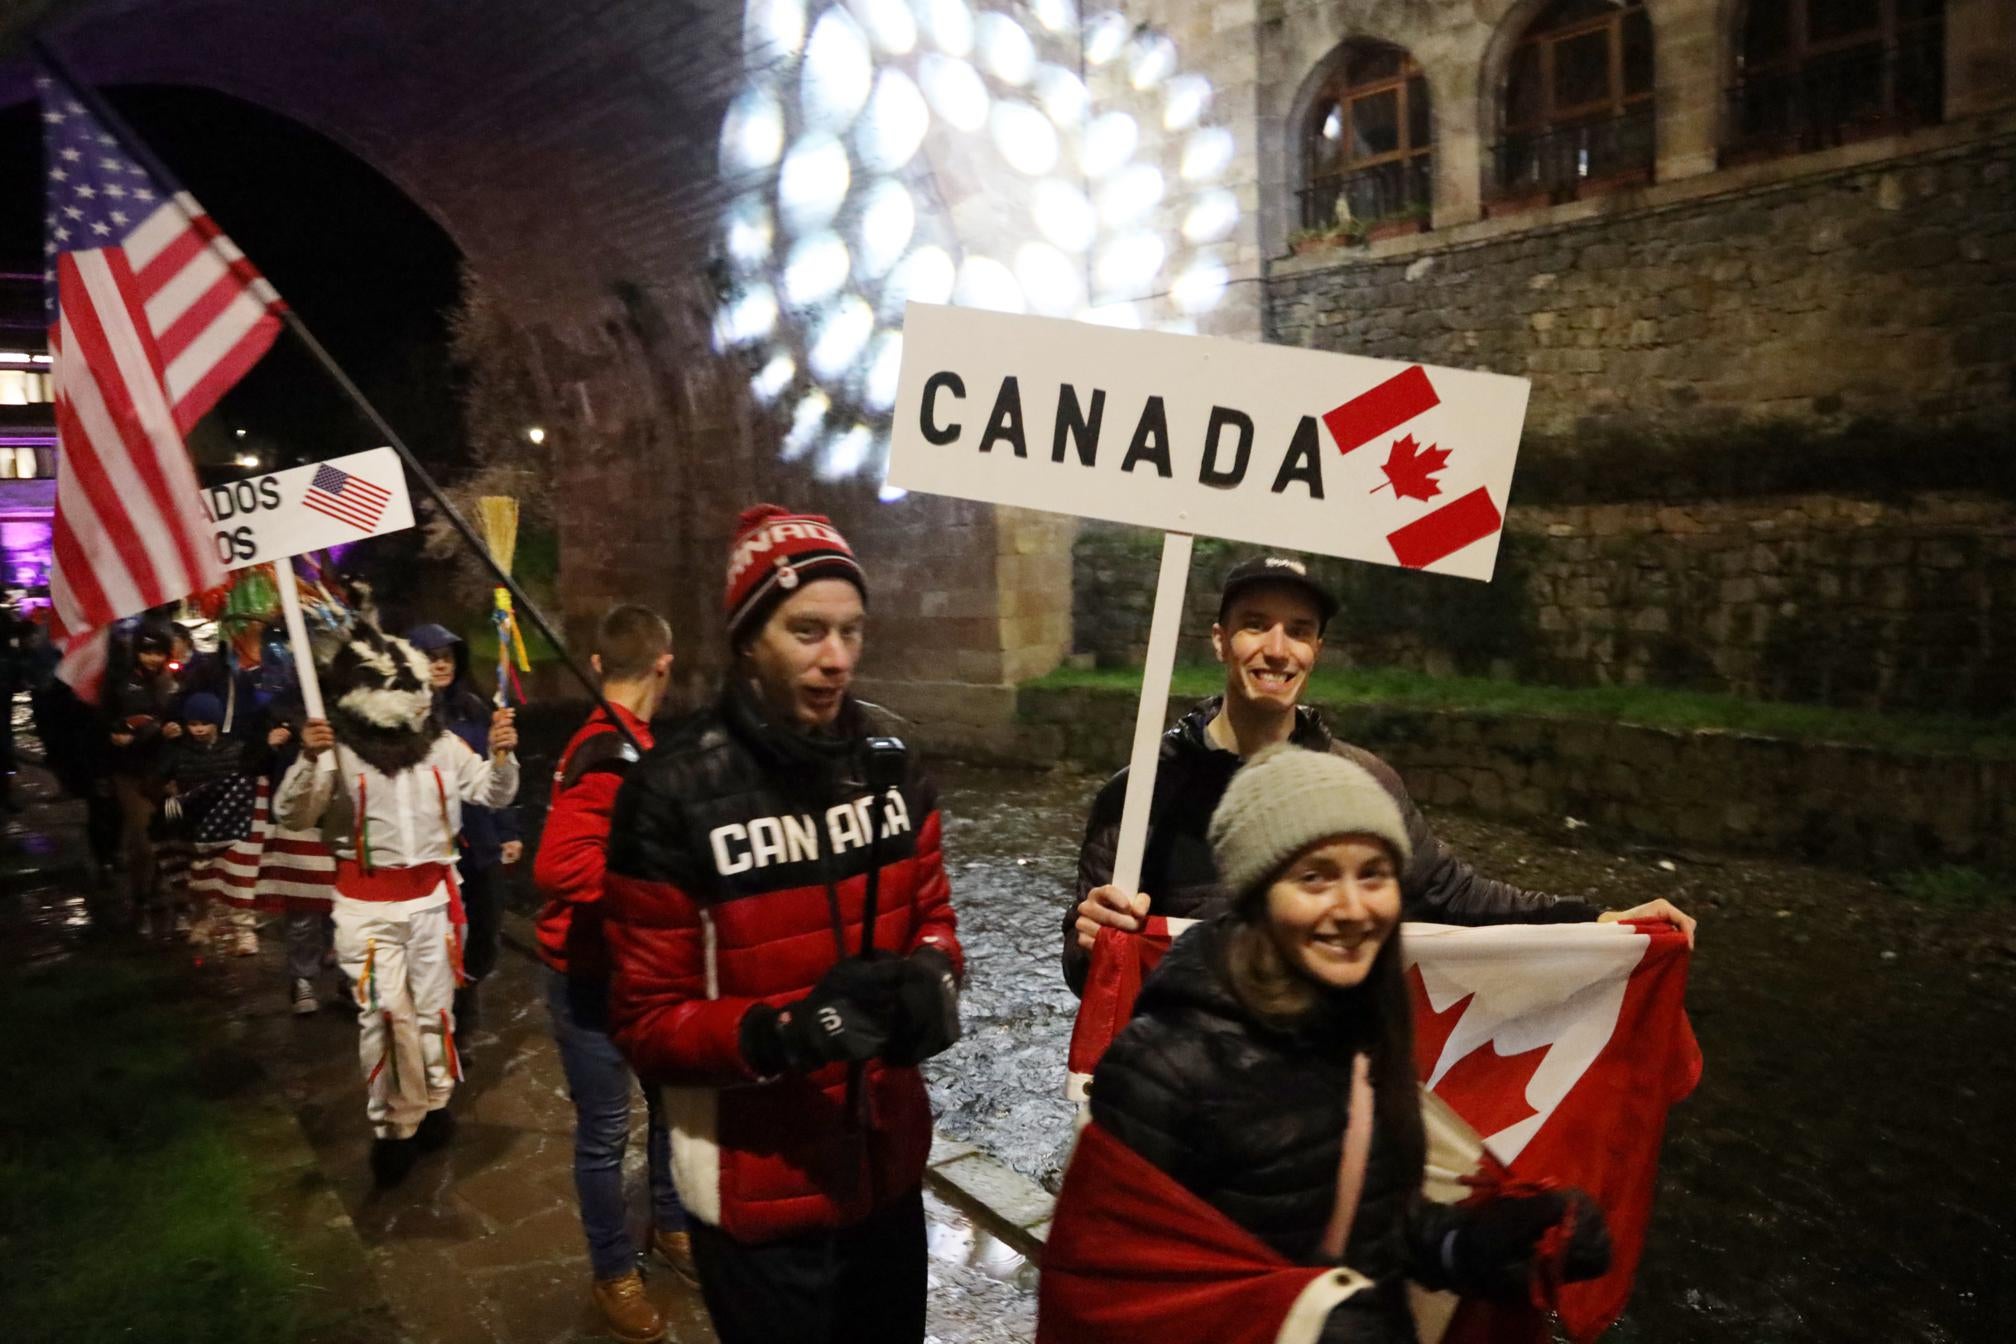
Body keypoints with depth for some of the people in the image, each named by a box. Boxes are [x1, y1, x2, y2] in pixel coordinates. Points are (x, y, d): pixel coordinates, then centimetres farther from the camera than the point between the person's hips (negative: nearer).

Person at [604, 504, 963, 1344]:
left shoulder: (886, 761, -2)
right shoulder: (675, 792, -18)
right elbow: (647, 1023, -14)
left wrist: (931, 977, -15)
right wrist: (785, 1030, -30)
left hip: (888, 1168, 5)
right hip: (759, 1198, -5)